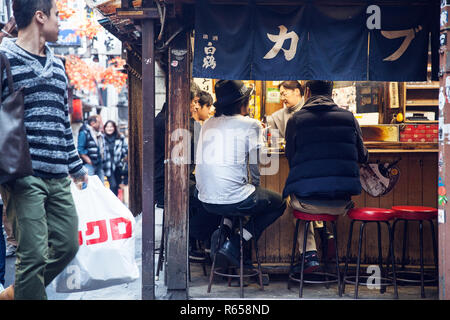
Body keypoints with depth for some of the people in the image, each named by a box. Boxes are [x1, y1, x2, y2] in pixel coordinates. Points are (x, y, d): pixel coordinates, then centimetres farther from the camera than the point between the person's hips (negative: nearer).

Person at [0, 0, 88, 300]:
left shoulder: (57, 65, 19)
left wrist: (75, 165, 24)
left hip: (58, 178, 7)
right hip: (25, 176, -7)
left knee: (67, 245, 10)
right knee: (34, 255, -7)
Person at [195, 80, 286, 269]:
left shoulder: (208, 124, 11)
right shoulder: (251, 125, -6)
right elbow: (256, 166, -5)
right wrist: (254, 184, 17)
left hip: (206, 200, 7)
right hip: (234, 200, -7)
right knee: (278, 204, 19)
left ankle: (225, 231, 9)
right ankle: (233, 245, 2)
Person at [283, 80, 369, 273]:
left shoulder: (296, 120, 0)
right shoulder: (348, 117, 5)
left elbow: (291, 159, 8)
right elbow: (363, 157, 14)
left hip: (307, 201, -2)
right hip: (342, 204, 3)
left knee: (293, 201, 33)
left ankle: (309, 253, 17)